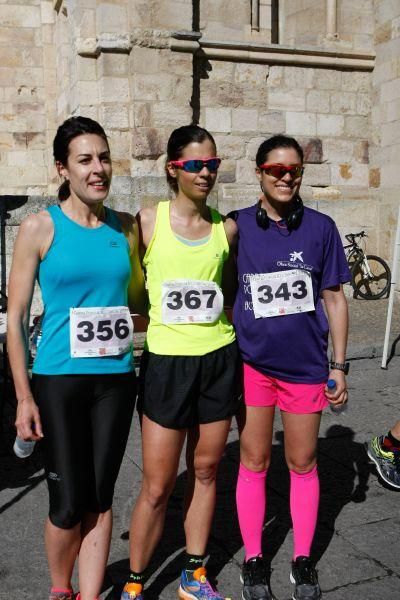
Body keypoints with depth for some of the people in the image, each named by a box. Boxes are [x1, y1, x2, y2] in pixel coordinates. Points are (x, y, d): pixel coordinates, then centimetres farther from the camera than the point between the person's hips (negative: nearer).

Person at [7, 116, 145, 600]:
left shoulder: (126, 227, 6)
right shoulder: (40, 228, -5)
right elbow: (15, 318, -5)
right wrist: (24, 397, -9)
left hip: (115, 380, 3)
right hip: (59, 381, -3)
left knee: (99, 501, 10)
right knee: (68, 504, 4)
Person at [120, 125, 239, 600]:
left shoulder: (226, 228, 3)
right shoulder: (148, 221, -5)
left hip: (218, 360, 3)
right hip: (166, 361, -3)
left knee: (204, 471, 14)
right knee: (157, 487, 2)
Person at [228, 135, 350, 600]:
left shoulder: (320, 227, -1)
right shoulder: (236, 226, -2)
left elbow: (334, 299, 4)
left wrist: (339, 365, 2)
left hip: (305, 364, 1)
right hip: (252, 363, 0)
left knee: (303, 465, 12)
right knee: (253, 464, 10)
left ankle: (303, 561, 30)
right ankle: (253, 560, 27)